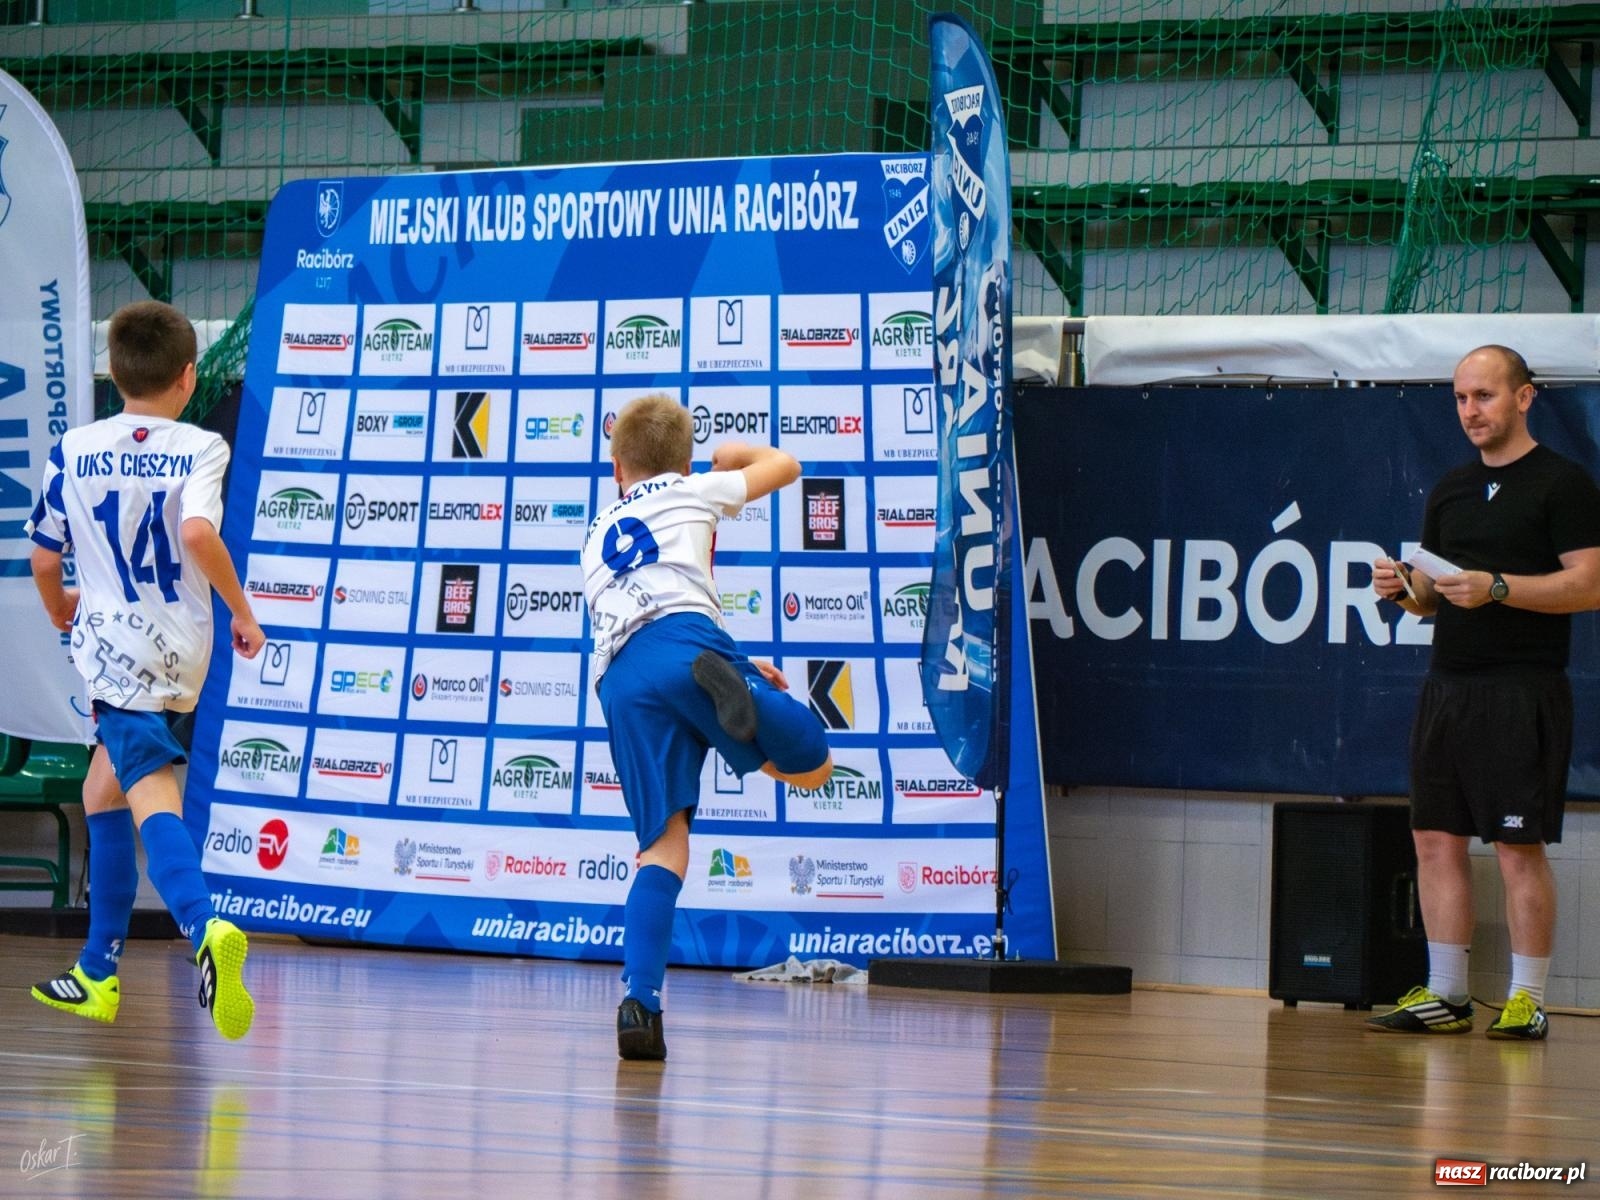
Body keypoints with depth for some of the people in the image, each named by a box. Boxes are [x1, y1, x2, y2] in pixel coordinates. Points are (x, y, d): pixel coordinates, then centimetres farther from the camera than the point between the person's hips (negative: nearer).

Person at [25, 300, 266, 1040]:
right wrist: (242, 612, -9)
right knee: (102, 794, 18)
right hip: (181, 650, 2)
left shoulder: (74, 451, 2)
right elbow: (198, 532, -21)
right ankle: (97, 975, 19)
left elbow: (44, 561, 7)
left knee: (152, 799, -14)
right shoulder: (200, 449, -2)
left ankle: (206, 928, -42)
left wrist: (61, 613, 28)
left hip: (113, 647, -2)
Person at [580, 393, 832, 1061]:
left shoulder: (597, 538, 38)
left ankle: (639, 1000, -18)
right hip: (686, 638, -3)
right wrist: (734, 455, 62)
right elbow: (784, 465, 42)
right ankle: (723, 682, -28)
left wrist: (729, 662, 38)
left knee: (663, 846, 2)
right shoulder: (690, 492, 27)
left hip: (619, 680, 3)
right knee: (812, 768, 3)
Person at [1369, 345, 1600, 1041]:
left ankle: (1527, 1002, -2)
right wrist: (1406, 588, 0)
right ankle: (1445, 996, 11)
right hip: (1448, 687, 7)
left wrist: (1495, 589, -20)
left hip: (1524, 689, -7)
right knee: (1436, 840, 5)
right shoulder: (1451, 491, 17)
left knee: (1519, 848, -7)